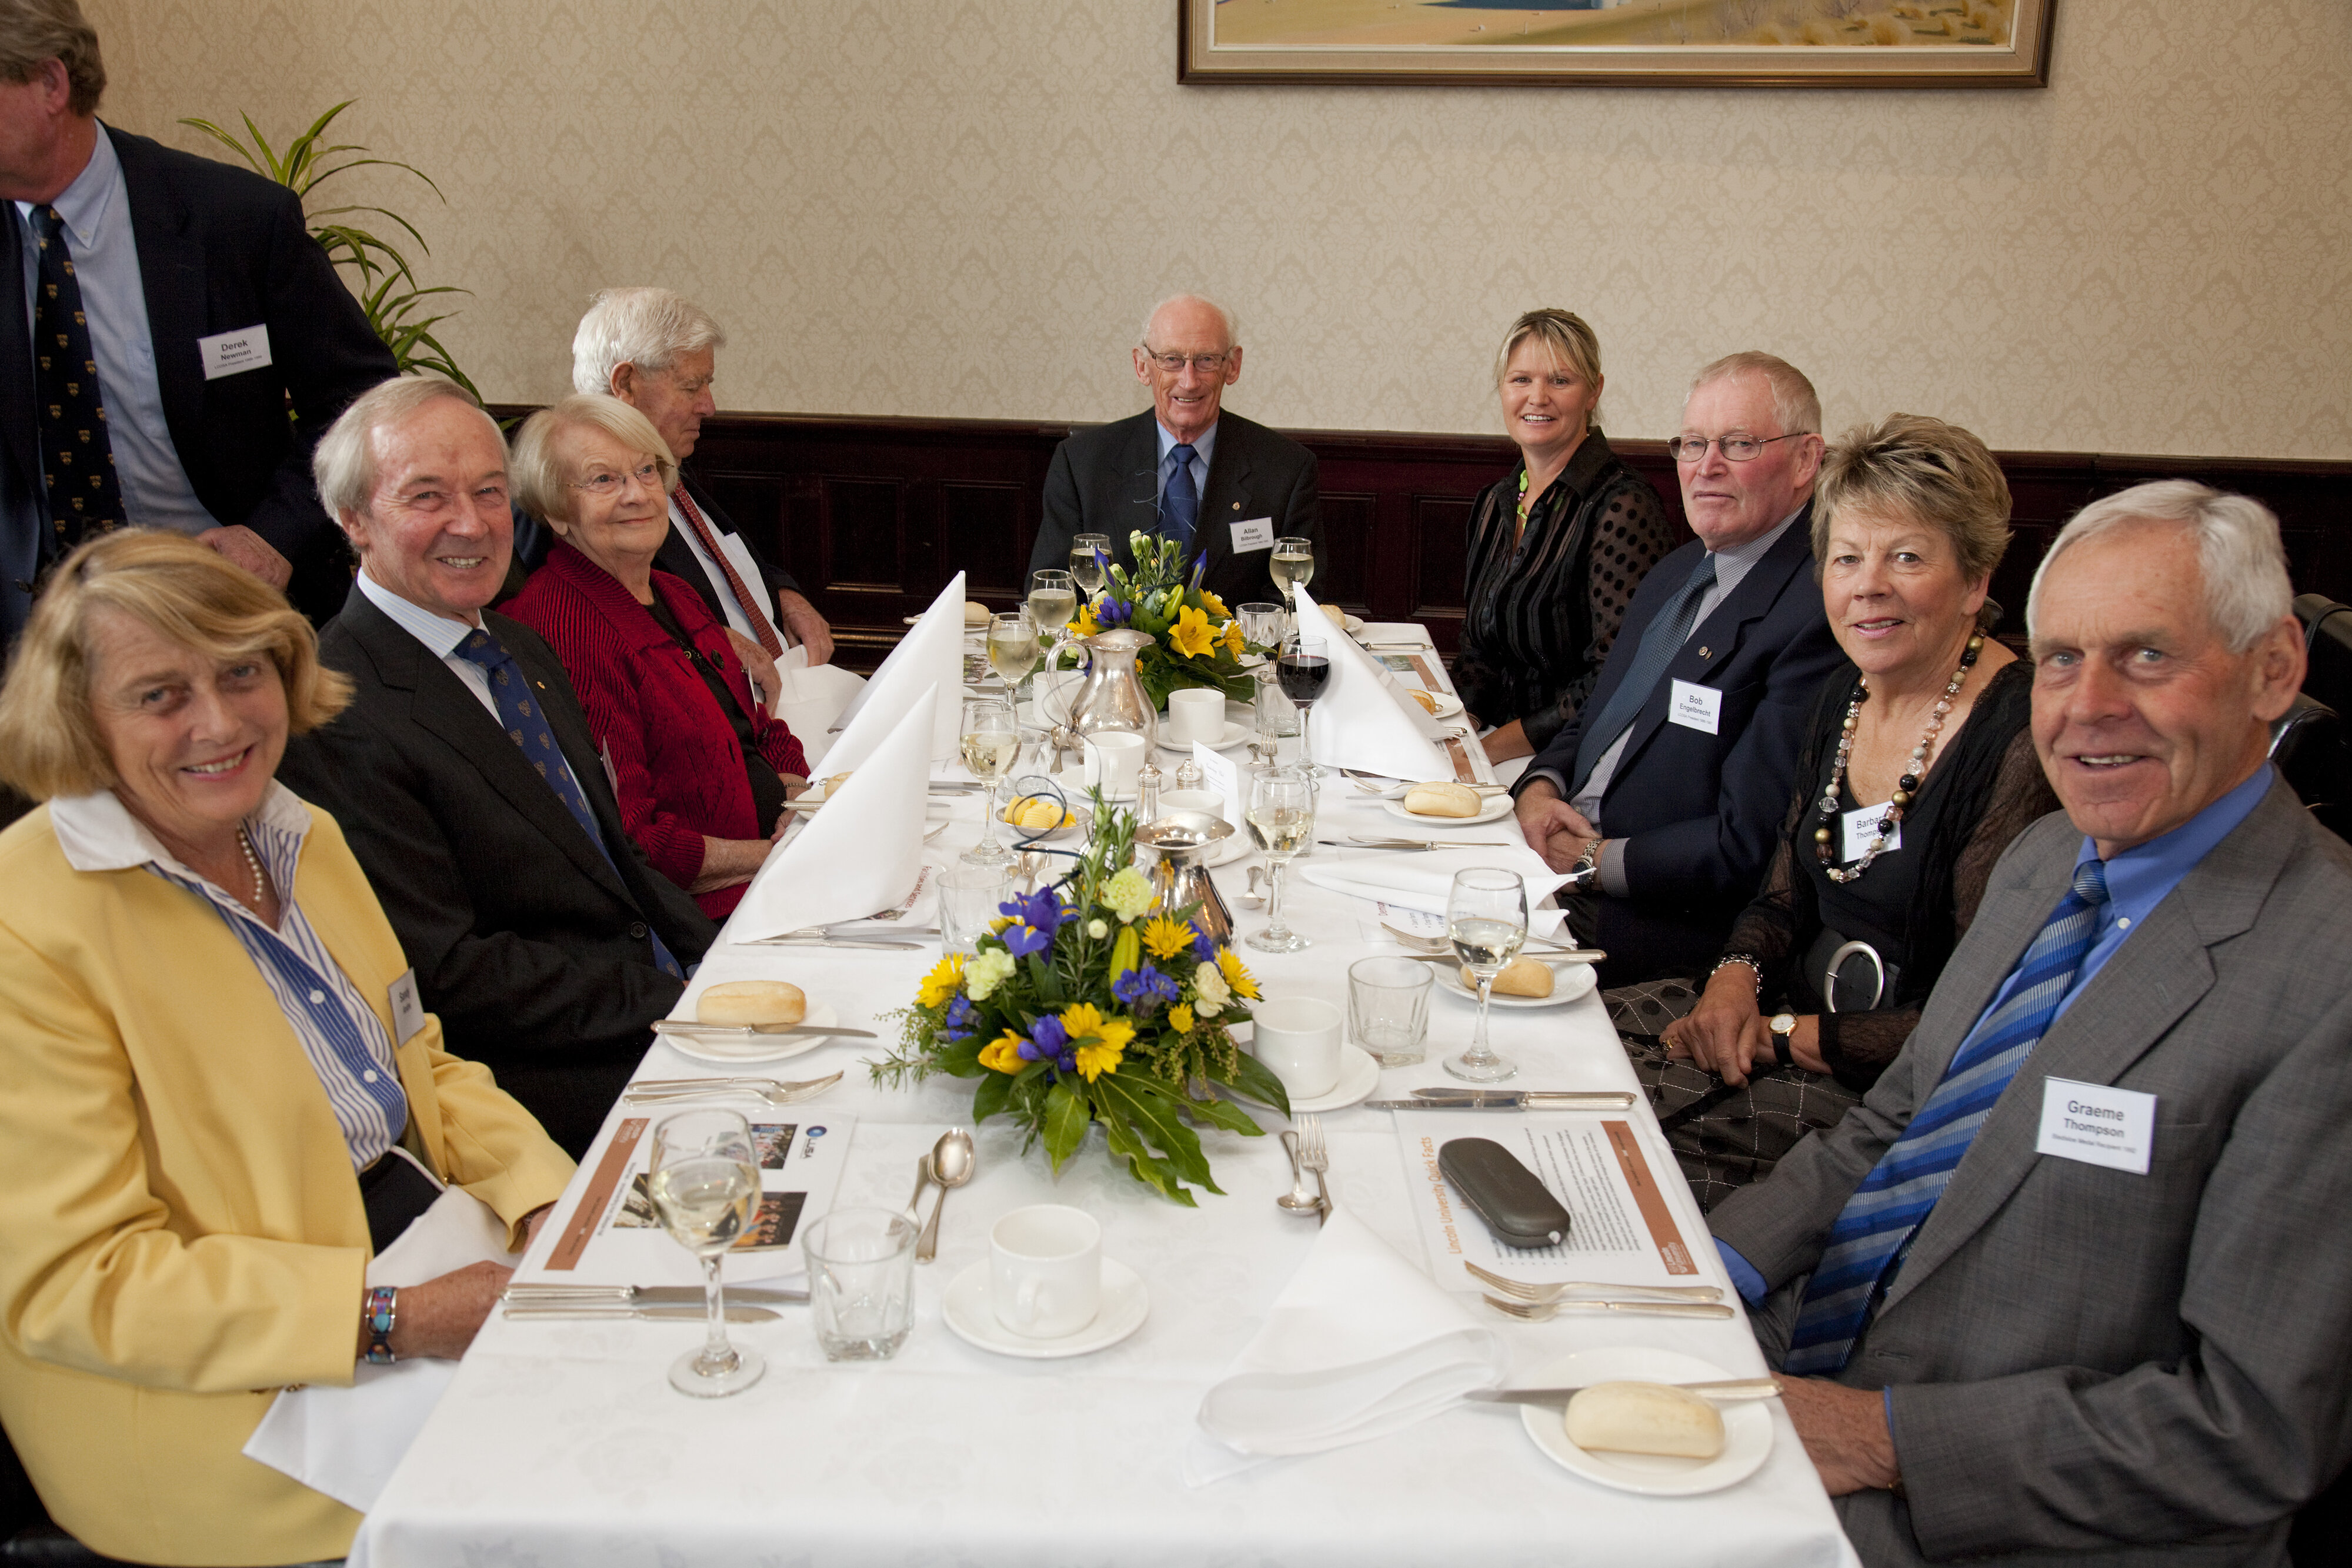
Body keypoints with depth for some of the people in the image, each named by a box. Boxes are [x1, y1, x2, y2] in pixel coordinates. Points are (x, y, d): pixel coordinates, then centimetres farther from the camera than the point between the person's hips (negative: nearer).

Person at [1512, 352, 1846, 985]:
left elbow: (1751, 845, -20)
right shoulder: (1676, 573, 15)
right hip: (1563, 853, 8)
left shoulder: (1820, 613, -16)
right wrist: (1540, 788, -1)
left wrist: (1597, 861, -14)